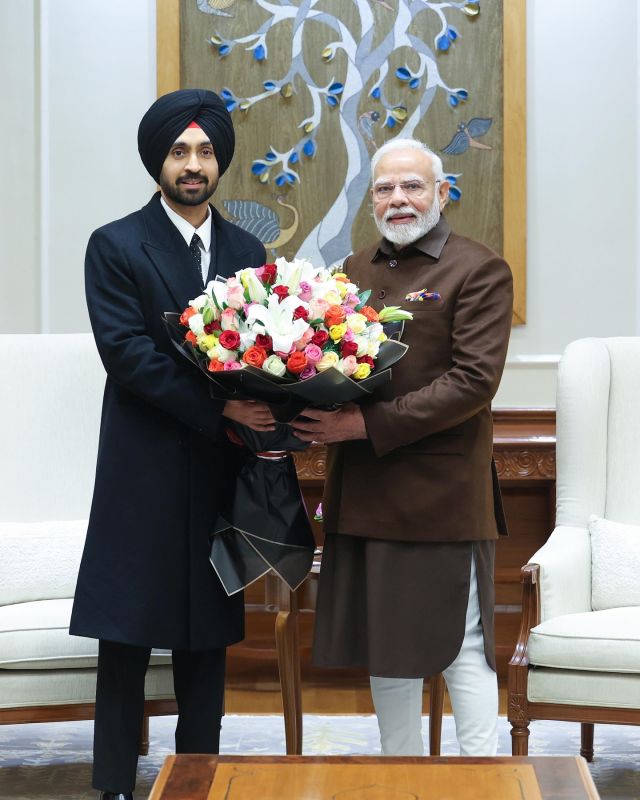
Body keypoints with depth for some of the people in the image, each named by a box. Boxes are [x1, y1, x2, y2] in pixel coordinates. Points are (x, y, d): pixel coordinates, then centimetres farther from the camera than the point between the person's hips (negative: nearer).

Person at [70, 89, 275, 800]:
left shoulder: (246, 252, 12)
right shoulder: (116, 247, -2)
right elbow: (126, 354, -13)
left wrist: (267, 416, -11)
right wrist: (219, 408, -21)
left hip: (218, 473, 4)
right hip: (143, 474, -4)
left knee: (208, 639, 9)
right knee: (125, 637, -2)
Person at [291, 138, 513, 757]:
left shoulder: (479, 271, -6)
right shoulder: (355, 270, 15)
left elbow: (473, 381, -15)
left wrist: (369, 425, -21)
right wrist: (320, 414, -4)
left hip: (441, 493, -6)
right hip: (362, 492, 7)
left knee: (459, 645, -1)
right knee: (384, 644, 14)